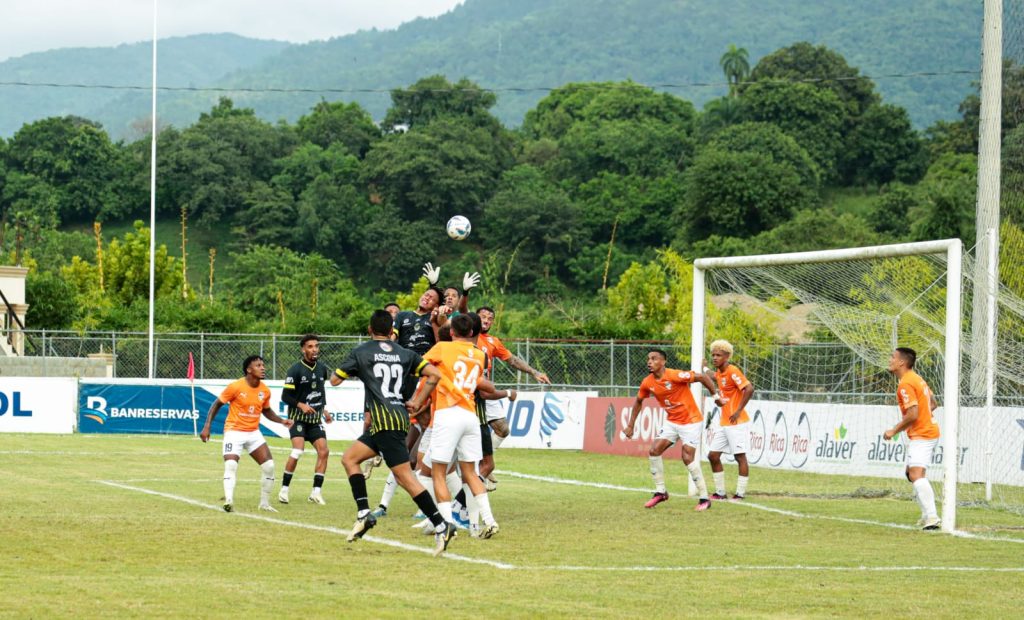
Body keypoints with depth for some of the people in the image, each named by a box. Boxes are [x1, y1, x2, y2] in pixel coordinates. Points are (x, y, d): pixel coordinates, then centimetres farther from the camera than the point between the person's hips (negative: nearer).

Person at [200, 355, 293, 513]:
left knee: (269, 466, -3)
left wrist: (281, 421, 3)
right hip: (234, 431, -5)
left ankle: (264, 503, 11)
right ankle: (228, 501, -28)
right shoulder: (236, 387, -14)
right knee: (231, 466, -24)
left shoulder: (265, 391, 2)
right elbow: (217, 404, -5)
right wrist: (207, 427, -10)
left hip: (254, 433, 5)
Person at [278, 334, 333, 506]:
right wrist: (301, 405, -26)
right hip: (298, 418, -6)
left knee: (324, 451, -8)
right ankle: (284, 489, -9)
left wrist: (324, 409, 17)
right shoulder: (296, 369, -12)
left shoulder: (322, 368, 5)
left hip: (315, 419, 6)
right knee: (298, 450, -21)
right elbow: (285, 396, -12)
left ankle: (316, 492, -1)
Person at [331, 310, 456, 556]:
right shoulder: (405, 353, 14)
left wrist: (352, 370, 29)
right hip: (400, 417, 7)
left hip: (385, 421, -7)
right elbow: (434, 375, 5)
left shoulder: (361, 352, 1)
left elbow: (335, 380, 8)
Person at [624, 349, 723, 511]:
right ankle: (660, 492, 11)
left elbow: (702, 377, -20)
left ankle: (704, 499, -3)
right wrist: (630, 425, 14)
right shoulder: (647, 383, -3)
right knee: (654, 451, -3)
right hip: (671, 422, 7)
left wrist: (716, 396, -18)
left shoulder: (675, 376, -24)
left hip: (691, 421, -7)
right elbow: (638, 402, 14)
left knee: (688, 458, -14)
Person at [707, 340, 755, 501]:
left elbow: (749, 388, -23)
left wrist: (738, 411, -21)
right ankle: (720, 492, 14)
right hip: (723, 422, 9)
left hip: (737, 422, -9)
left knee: (740, 456, -3)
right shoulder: (719, 373, 10)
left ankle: (740, 494, 1)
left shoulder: (733, 371, -15)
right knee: (713, 455, 7)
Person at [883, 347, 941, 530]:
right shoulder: (916, 379, 15)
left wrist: (894, 431, -14)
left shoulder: (905, 384, -17)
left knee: (916, 474, -22)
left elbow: (912, 414, -23)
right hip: (929, 431, 11)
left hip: (921, 435, -11)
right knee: (911, 473, 20)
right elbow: (933, 404, 24)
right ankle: (927, 515, 21)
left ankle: (932, 517, -31)